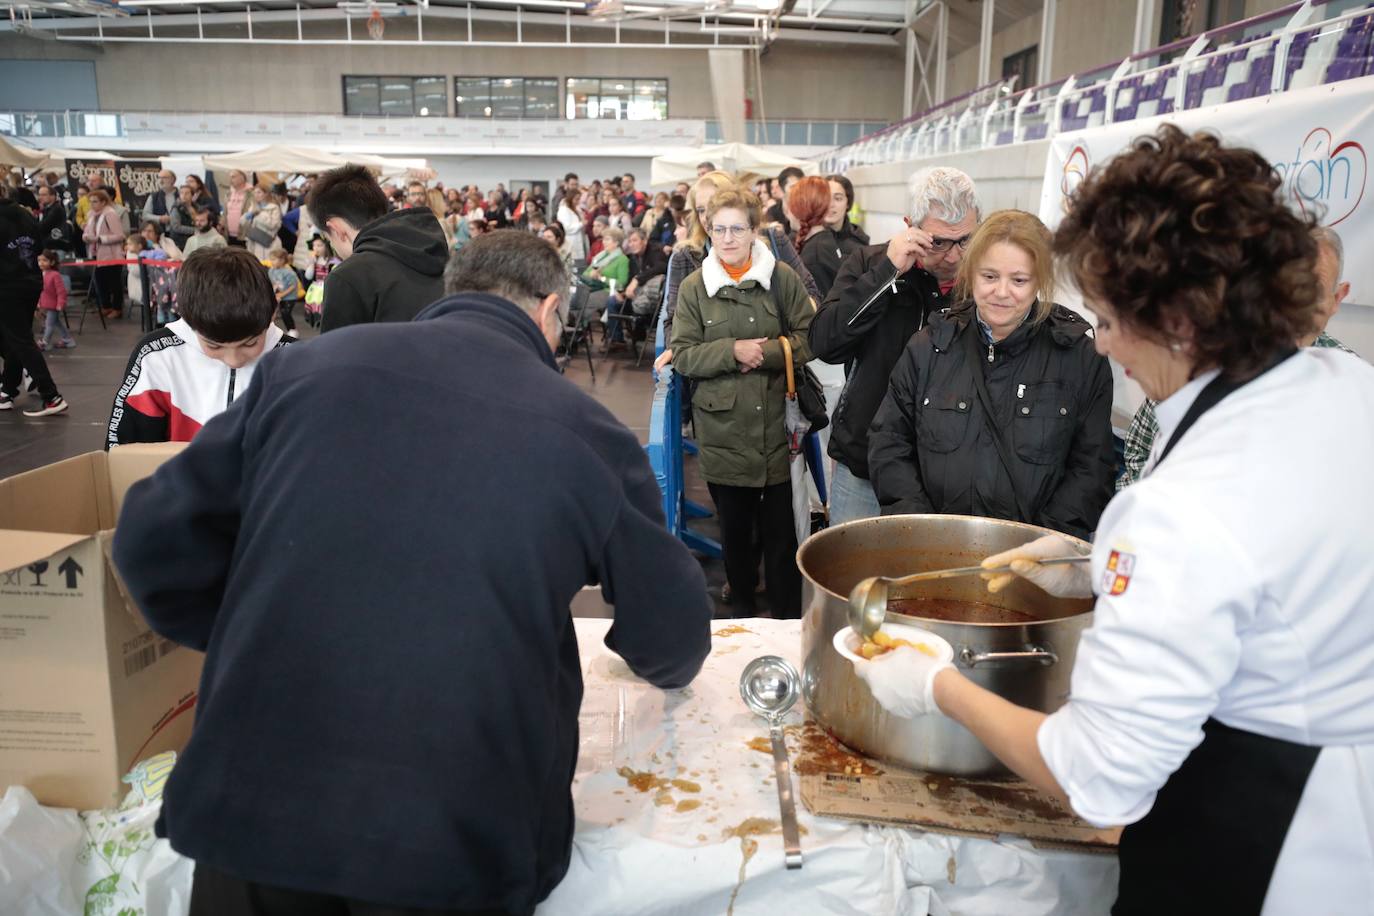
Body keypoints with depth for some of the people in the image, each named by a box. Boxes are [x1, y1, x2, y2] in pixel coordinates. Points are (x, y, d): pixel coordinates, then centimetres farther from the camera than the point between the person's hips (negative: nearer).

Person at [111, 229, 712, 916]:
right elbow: (673, 645, 11)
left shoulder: (303, 366, 2)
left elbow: (155, 539, 5)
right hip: (460, 827, -1)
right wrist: (660, 663, 35)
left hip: (254, 793, 2)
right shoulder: (589, 433, 0)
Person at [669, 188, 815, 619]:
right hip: (723, 430, 1)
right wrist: (732, 351, -16)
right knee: (734, 530, 14)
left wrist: (765, 352, -16)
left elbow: (810, 338, -2)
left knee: (781, 531, 5)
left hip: (777, 426, -1)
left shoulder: (783, 278, 1)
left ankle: (788, 621, 21)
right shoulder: (693, 287, 2)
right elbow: (682, 356, -2)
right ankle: (743, 612, 33)